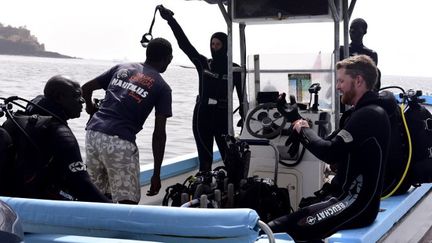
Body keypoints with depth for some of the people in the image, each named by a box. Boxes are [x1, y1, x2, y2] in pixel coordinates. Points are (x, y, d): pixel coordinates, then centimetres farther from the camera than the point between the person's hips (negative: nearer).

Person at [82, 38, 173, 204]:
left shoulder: (121, 68, 18)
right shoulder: (162, 87, 5)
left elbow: (86, 88, 20)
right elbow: (159, 134, 0)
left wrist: (90, 107, 41)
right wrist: (156, 174, 3)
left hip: (93, 133, 6)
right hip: (120, 141, -6)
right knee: (128, 201, -5)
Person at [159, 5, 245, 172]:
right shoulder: (203, 63, 7)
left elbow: (242, 95, -2)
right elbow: (184, 43, 2)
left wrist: (244, 118, -13)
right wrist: (170, 20, -5)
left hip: (223, 116, -3)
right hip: (202, 115, 3)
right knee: (204, 160, 7)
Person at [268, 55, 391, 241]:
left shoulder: (369, 115, -17)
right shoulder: (362, 112, 17)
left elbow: (330, 153, -22)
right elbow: (334, 147, 17)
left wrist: (304, 130, -5)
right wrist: (304, 131, 3)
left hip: (357, 204, -10)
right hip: (348, 196, 10)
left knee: (295, 230, -24)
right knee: (285, 221, -1)